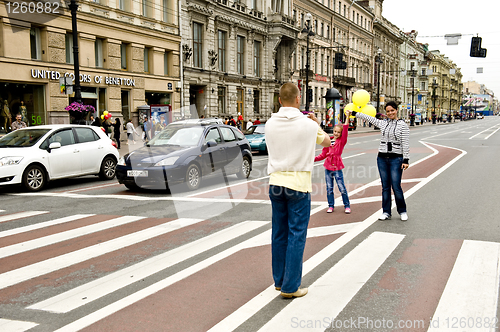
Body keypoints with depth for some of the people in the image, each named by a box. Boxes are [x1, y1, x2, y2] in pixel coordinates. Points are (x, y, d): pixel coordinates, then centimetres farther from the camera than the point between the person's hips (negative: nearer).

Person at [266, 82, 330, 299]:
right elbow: (327, 142, 10)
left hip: (276, 182, 4)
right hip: (298, 183, -4)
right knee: (296, 235, 1)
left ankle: (279, 280, 24)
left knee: (279, 233, 13)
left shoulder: (270, 124, 0)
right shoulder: (307, 124, -9)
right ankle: (290, 286, 3)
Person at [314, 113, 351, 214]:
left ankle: (347, 206, 11)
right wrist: (314, 158, 0)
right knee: (329, 188, 9)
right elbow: (323, 154, 12)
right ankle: (331, 206, 20)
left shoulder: (341, 141, -1)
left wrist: (347, 117, -21)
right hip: (328, 167, 4)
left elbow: (345, 130, -15)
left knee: (342, 188, -2)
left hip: (337, 168, -4)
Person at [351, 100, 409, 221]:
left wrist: (406, 160, -10)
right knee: (385, 186, 7)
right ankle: (386, 212, 14)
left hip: (396, 158, -4)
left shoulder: (403, 125, -3)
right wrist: (354, 113, 19)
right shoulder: (383, 123, 8)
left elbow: (405, 144, -5)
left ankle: (402, 211, 12)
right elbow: (369, 118, 16)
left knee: (396, 186, -5)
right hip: (382, 158, 4)